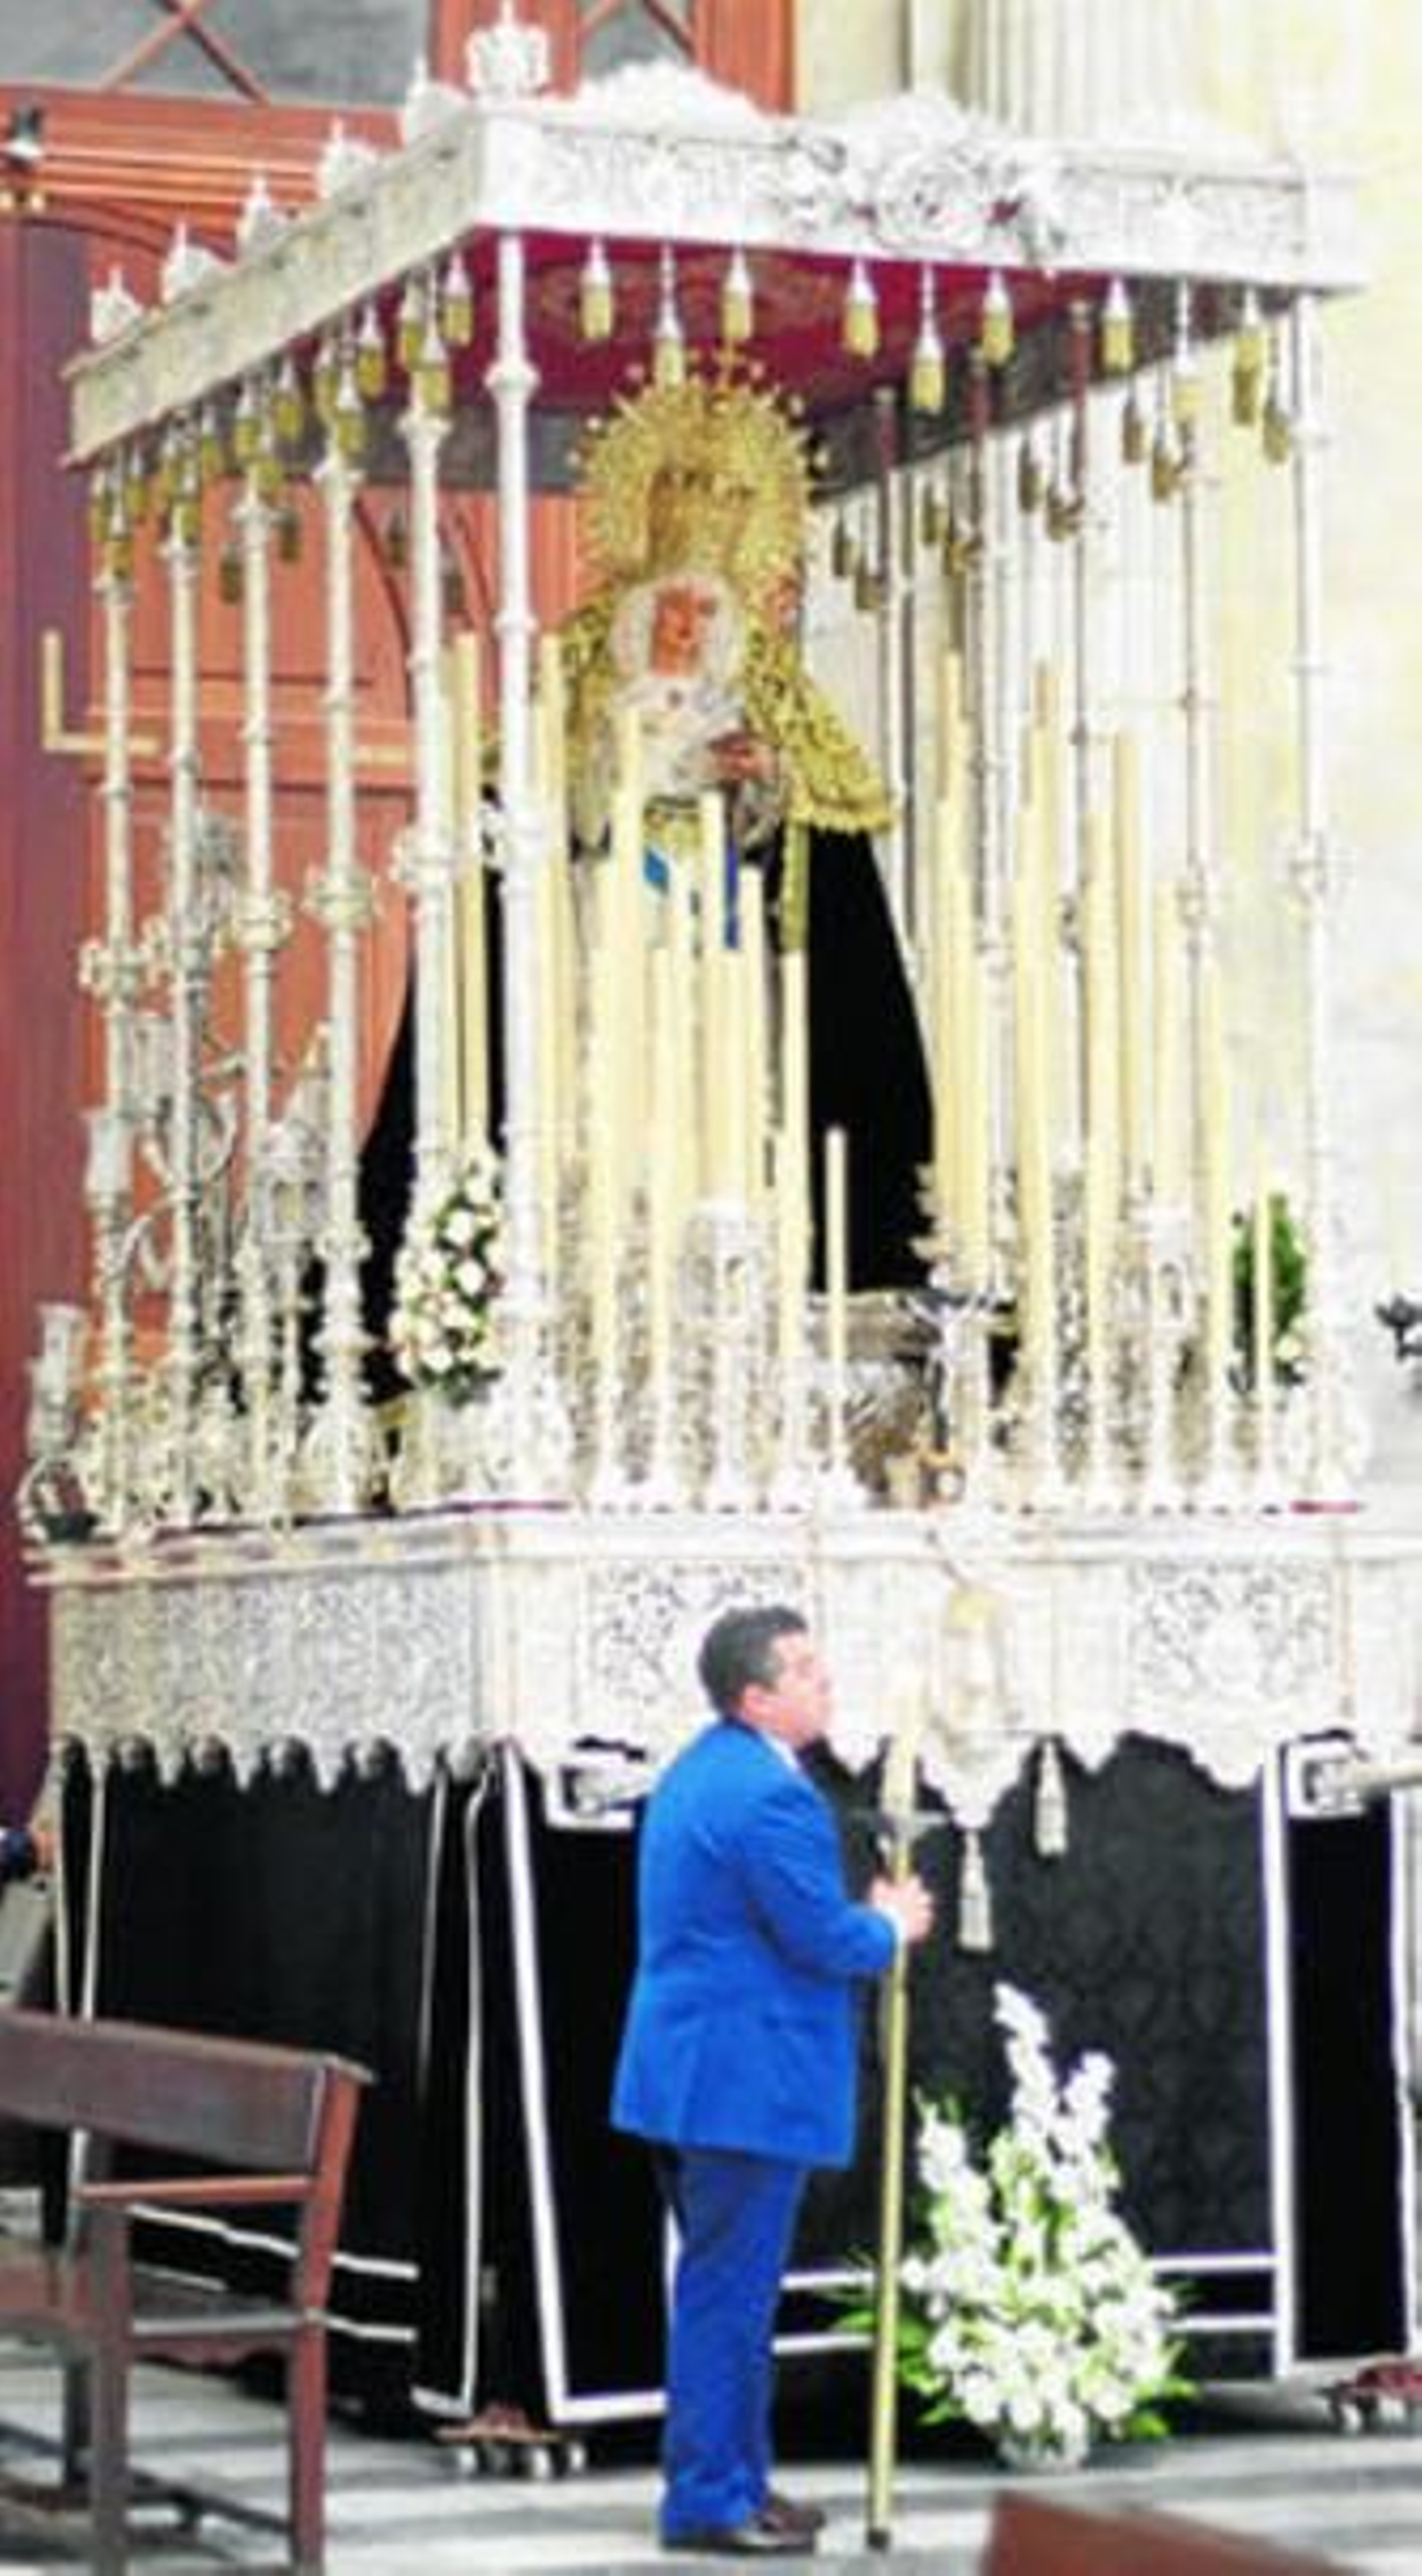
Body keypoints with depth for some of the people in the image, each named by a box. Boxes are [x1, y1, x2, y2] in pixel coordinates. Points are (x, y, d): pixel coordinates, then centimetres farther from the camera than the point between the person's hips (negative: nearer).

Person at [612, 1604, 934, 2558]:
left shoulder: (700, 1769, 13)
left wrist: (866, 1918, 14)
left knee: (726, 2288, 18)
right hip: (748, 2081, -10)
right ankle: (708, 2502, 2)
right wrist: (892, 1925, 0)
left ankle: (736, 2478, 26)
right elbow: (827, 1942, -20)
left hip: (693, 2073, 10)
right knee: (729, 2292, -3)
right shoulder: (770, 1796, -20)